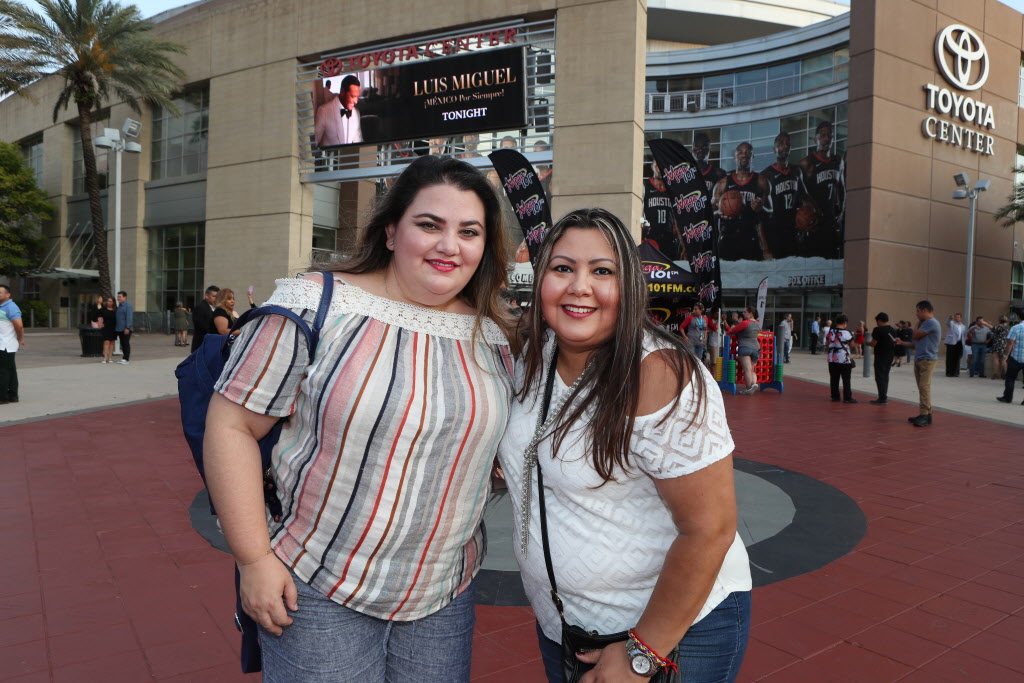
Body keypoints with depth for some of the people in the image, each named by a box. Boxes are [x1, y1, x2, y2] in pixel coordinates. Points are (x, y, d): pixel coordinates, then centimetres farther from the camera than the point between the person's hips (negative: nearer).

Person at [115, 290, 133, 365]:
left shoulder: (128, 306, -11)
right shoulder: (119, 306, 18)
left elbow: (129, 317, -17)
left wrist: (127, 327, -23)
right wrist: (115, 327, 23)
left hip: (125, 329, -9)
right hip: (119, 329, 9)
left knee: (126, 343, -6)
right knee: (122, 344, 12)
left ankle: (126, 359, -4)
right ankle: (124, 358, 17)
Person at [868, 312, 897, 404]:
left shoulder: (878, 329, -15)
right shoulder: (893, 330, 8)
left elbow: (873, 343, -16)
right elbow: (894, 342, 14)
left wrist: (868, 343, 3)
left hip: (880, 356, -7)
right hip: (890, 355, 7)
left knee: (880, 376, -2)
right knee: (885, 376, 16)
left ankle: (882, 398, -4)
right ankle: (884, 396, 20)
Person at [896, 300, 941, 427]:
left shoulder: (931, 323, -11)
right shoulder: (925, 323, 21)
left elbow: (915, 336, -11)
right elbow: (916, 343, 24)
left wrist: (919, 322, 2)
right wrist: (902, 343, 11)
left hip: (927, 359, -10)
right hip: (918, 359, 10)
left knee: (924, 387, -14)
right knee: (922, 388, 11)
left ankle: (925, 415, -14)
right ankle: (925, 414, 16)